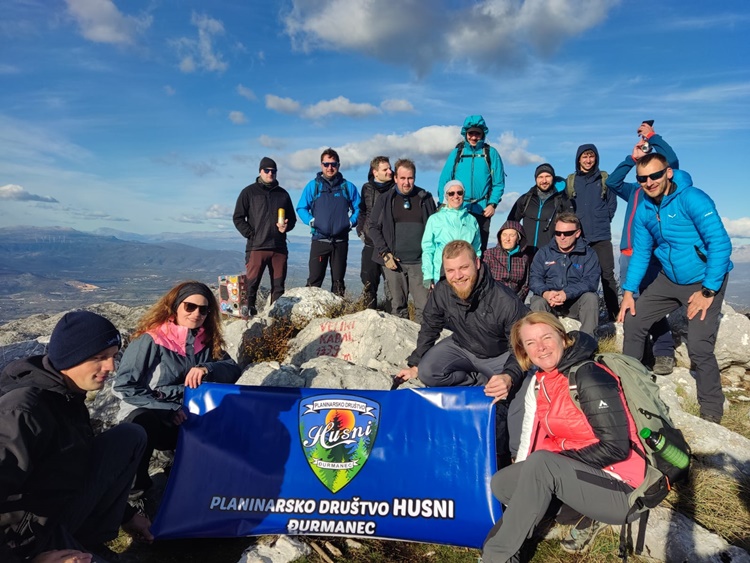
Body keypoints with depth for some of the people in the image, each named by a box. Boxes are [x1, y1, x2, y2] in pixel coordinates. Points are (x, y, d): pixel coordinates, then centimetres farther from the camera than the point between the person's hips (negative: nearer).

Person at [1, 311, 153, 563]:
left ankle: (90, 538, 6)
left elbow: (79, 463, 14)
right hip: (30, 541, -9)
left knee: (130, 436, 1)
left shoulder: (67, 394, 1)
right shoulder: (23, 412, -28)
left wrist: (125, 514, 17)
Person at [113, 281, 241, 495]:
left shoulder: (207, 341, 2)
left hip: (188, 420, 5)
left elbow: (233, 369, -5)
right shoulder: (151, 339, -13)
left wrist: (207, 369, -26)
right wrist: (167, 410, -20)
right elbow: (124, 386, -14)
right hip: (147, 414, -4)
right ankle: (134, 482, -10)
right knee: (145, 422, -38)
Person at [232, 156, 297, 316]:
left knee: (278, 285, 5)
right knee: (252, 283, -6)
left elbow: (292, 218, 22)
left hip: (279, 247, 3)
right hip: (256, 247, -3)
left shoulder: (283, 194, 16)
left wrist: (287, 226, 0)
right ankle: (249, 312, -1)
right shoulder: (249, 192, 7)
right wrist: (250, 235, -6)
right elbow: (238, 218, 5)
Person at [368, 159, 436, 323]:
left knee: (424, 305, -4)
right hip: (393, 261, 1)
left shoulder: (425, 199, 6)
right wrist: (385, 253, -4)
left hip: (419, 262, 0)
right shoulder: (385, 200, 5)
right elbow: (373, 226, 5)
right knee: (398, 305, 8)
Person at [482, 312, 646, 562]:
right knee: (501, 483, -1)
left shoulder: (588, 376, -18)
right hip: (581, 473, 8)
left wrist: (552, 462, -17)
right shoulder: (544, 380, 4)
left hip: (620, 489, -8)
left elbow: (615, 447, -20)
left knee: (540, 464, -30)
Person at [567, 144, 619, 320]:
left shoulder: (604, 178, 7)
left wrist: (603, 220, 3)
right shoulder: (570, 181, 8)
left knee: (607, 275, -2)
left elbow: (612, 203, 10)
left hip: (601, 236, -1)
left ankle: (615, 315, 2)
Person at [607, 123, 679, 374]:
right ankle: (639, 354, 14)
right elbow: (611, 181, 12)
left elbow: (672, 160, -5)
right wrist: (632, 158, 14)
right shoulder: (634, 190, 23)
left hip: (653, 255, -5)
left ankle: (664, 353, -1)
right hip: (628, 255, 5)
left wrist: (652, 136, 4)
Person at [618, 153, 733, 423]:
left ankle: (712, 413, 5)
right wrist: (629, 291, -2)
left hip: (704, 281, -6)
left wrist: (708, 291, -22)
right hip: (669, 280, 6)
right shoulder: (643, 210, -2)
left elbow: (721, 244, -22)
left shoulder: (692, 199, -20)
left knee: (699, 347, -16)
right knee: (633, 324, 2)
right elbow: (640, 253, 5)